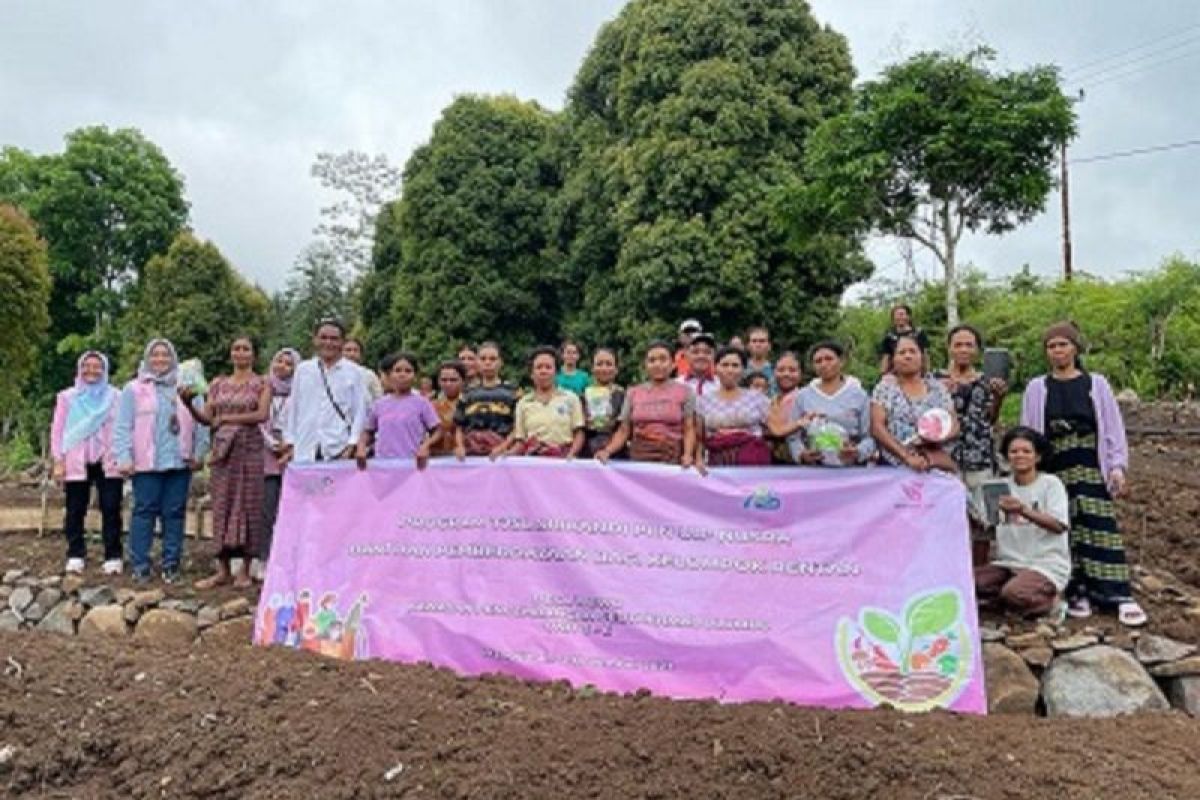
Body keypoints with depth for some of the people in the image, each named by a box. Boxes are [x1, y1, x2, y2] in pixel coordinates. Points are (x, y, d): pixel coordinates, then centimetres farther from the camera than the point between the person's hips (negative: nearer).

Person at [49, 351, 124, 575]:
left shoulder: (115, 396, 6)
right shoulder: (67, 397, 8)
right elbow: (57, 430, 7)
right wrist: (58, 462, 0)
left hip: (108, 463, -1)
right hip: (76, 463, 1)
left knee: (111, 509, -1)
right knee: (75, 511, 6)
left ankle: (113, 556, 6)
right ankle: (75, 555, 17)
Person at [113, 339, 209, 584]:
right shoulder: (133, 389, 5)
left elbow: (201, 423, 9)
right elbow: (123, 427, 1)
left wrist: (199, 453, 2)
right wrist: (124, 458, -7)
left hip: (180, 463, 2)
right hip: (146, 464, -2)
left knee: (175, 513, 5)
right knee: (144, 512, 0)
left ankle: (171, 564, 13)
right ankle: (140, 565, 7)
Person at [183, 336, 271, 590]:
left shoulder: (262, 383, 4)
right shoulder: (218, 384, 13)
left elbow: (262, 414, -10)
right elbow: (206, 419, 6)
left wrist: (226, 418, -9)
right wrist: (189, 403, -11)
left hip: (249, 448, -3)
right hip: (222, 449, 3)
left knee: (248, 505, -1)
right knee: (221, 506, 2)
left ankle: (245, 570, 5)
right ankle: (223, 570, 8)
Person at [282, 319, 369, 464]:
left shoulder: (353, 371, 4)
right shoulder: (303, 370, 12)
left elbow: (360, 410, 2)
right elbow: (293, 408, 14)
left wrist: (352, 444, -6)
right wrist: (290, 444, 10)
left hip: (339, 451, -2)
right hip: (304, 453, 2)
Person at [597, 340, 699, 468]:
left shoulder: (684, 391, 5)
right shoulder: (633, 393, 10)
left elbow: (689, 429, 0)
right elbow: (624, 430, 9)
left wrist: (688, 455, -17)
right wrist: (607, 451, -7)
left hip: (671, 463, -1)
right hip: (638, 461, 2)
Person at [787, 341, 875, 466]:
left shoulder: (859, 394, 6)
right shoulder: (803, 396, 9)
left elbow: (869, 436, 2)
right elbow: (794, 437, 7)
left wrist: (858, 452, -16)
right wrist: (802, 454, -11)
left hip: (851, 468, -1)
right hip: (814, 469, 1)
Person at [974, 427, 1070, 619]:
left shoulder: (1051, 483, -1)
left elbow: (1059, 526, -16)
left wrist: (1023, 510, -30)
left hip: (1047, 563, -5)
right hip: (1009, 562, 5)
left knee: (1013, 594, -31)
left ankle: (1050, 601, 0)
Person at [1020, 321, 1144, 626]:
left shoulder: (1096, 384, 5)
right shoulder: (1036, 388, 5)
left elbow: (1113, 428, 4)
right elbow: (1028, 433, 7)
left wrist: (1117, 466, -4)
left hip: (1091, 469, -1)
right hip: (1055, 471, 1)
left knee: (1100, 529, -4)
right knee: (1066, 530, 1)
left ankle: (1119, 595, 0)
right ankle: (1077, 591, 9)